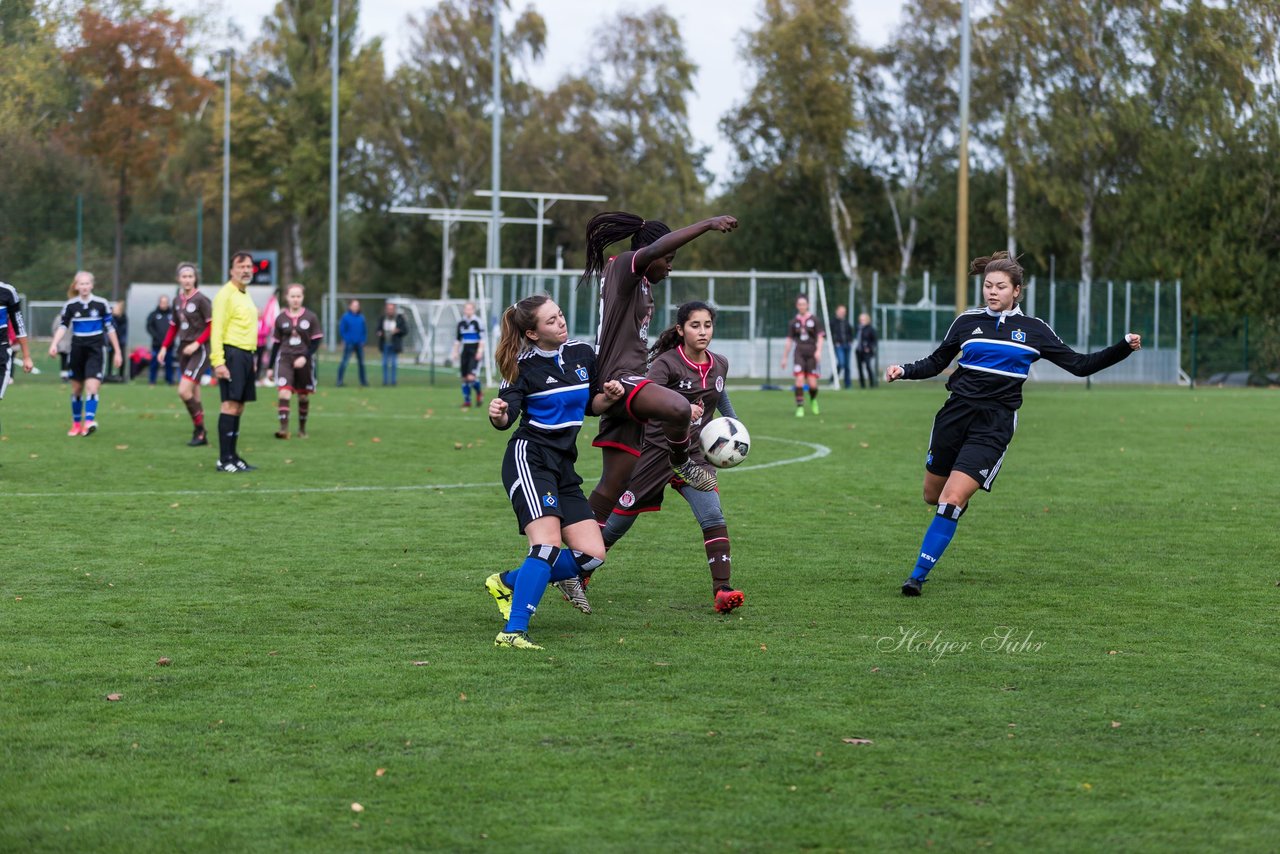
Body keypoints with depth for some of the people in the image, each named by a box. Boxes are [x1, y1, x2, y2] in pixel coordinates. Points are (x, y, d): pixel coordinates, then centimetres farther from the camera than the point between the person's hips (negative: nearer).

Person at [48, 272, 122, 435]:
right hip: (77, 349, 2)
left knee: (92, 387, -17)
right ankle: (76, 424, 22)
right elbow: (63, 326, -2)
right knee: (77, 388, 10)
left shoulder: (101, 304, -3)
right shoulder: (70, 305, 0)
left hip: (95, 350, -2)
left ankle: (89, 421, -24)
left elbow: (110, 328, 3)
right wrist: (54, 344, -20)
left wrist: (117, 352, 4)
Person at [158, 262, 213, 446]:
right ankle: (200, 435, 15)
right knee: (193, 395, 9)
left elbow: (212, 326, -12)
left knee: (184, 391, -16)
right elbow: (173, 327, 18)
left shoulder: (201, 300, -10)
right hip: (183, 349, 7)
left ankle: (199, 430, -4)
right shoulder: (178, 301, 10)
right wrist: (164, 347, 8)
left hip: (199, 350, -7)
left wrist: (196, 344, -19)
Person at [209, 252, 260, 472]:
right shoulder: (226, 295, -9)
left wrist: (253, 358, 22)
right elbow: (216, 330, -15)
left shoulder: (245, 295, 19)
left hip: (246, 355, 9)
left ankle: (232, 456, 15)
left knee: (239, 406, 10)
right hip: (232, 354, -9)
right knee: (230, 404, -11)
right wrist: (218, 361, -22)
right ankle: (224, 460, -12)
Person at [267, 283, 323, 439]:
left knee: (303, 396, 9)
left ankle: (302, 429, 25)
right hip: (284, 359, 0)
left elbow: (316, 341, -1)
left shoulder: (311, 317, 0)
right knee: (283, 393, -19)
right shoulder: (281, 318, 4)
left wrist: (305, 357, -15)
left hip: (304, 361, 0)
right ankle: (284, 428, -24)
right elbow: (276, 343, 10)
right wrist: (270, 367, 10)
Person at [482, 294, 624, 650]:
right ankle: (513, 632, -27)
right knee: (548, 546, -25)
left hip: (563, 466, 7)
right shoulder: (524, 366, -7)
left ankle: (507, 583, 14)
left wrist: (608, 396, -2)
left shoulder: (582, 353, 9)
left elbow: (591, 406, 19)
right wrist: (498, 414, -35)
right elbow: (506, 418, -12)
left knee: (591, 556, -2)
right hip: (529, 460, -7)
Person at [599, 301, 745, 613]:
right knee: (617, 522, 6)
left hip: (693, 457, 4)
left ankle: (722, 590, -20)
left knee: (713, 518, -18)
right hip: (656, 452, -4)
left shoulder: (720, 365, 4)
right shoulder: (668, 362, -15)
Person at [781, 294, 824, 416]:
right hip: (799, 353, 1)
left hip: (811, 354, -1)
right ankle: (800, 408, -8)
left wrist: (818, 350, -13)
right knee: (799, 380, -15)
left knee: (812, 384, -4)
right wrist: (785, 358, 14)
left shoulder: (815, 320, 4)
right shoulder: (794, 322, 9)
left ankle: (813, 400, 29)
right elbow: (789, 341, 14)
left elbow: (820, 337, 3)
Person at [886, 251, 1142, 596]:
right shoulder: (968, 321, 7)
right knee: (933, 495, 9)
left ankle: (918, 575, -7)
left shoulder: (1034, 330, 4)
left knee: (951, 501, -14)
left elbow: (1079, 364, 8)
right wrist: (904, 371, -1)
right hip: (956, 413, 3)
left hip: (994, 426, -3)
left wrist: (1124, 347, -2)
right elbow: (937, 362, 16)